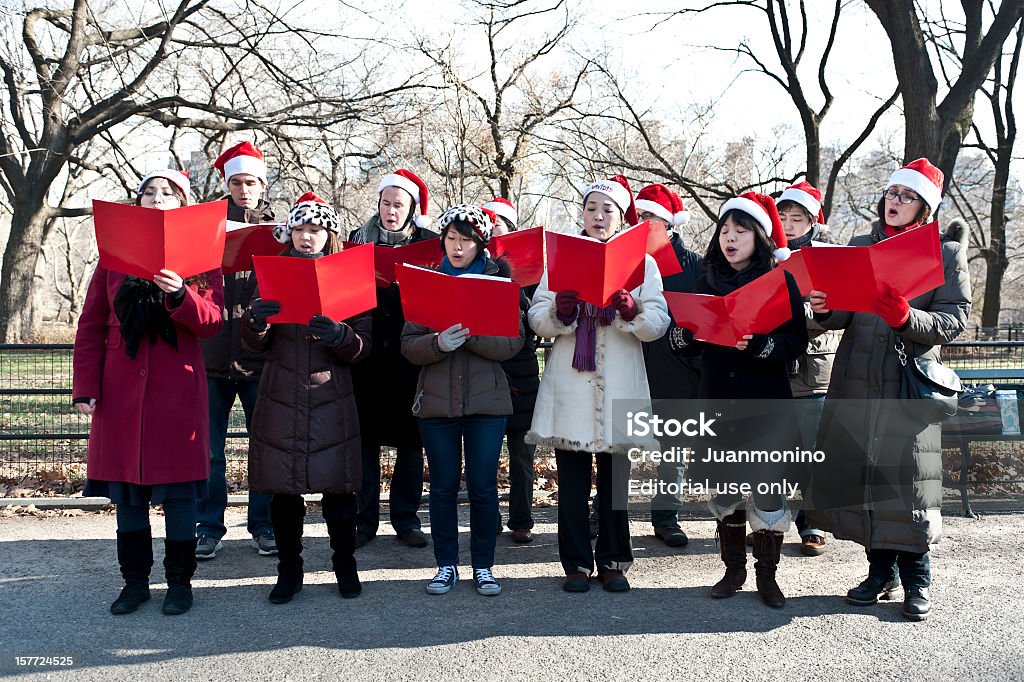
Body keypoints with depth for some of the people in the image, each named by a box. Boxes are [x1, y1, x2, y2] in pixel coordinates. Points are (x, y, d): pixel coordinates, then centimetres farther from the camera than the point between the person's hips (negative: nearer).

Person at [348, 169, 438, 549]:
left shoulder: (428, 242, 6)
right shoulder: (359, 239, 10)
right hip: (367, 350, 1)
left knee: (410, 438, 5)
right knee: (366, 436, 3)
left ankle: (406, 518, 16)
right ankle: (364, 520, 12)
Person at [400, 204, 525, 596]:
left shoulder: (499, 280, 4)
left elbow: (513, 342, -7)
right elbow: (409, 346, -1)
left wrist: (471, 336, -21)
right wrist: (438, 343, -20)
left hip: (486, 400, -1)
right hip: (437, 399, 1)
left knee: (483, 486, 2)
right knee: (443, 486, 7)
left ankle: (483, 566, 17)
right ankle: (446, 564, 21)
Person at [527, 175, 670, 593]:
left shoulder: (642, 262, 9)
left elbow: (657, 324, -1)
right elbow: (537, 318, 3)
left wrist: (631, 310, -20)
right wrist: (560, 313, -18)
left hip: (619, 386, 0)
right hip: (570, 384, 0)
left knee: (615, 478, 4)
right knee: (572, 480, 2)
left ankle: (613, 562, 17)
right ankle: (576, 563, 13)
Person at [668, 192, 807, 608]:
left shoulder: (780, 281, -1)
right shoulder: (708, 281, 10)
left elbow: (796, 343, -9)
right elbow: (687, 343, 10)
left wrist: (756, 344, -26)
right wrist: (682, 334, -12)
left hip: (766, 406, -3)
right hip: (717, 400, 4)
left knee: (767, 489, -1)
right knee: (723, 488, 9)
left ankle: (767, 575, 15)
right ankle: (734, 569, 24)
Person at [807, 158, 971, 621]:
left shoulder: (947, 252, 5)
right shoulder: (859, 246, 14)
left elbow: (955, 319, -4)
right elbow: (844, 316, 11)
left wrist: (907, 318, -22)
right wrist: (825, 309, -12)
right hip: (855, 380, 4)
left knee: (907, 476, -5)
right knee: (858, 472, 5)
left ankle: (916, 578, 13)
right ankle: (882, 570, 21)